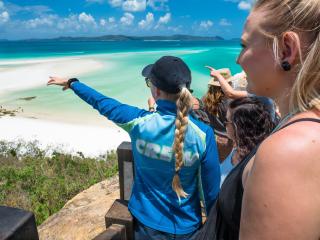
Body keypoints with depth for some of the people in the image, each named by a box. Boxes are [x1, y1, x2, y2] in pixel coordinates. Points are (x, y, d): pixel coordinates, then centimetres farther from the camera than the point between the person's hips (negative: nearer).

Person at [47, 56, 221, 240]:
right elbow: (212, 190, -13)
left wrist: (71, 83, 15)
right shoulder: (203, 134, -22)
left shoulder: (139, 121, -21)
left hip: (146, 222, 1)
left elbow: (102, 102, -4)